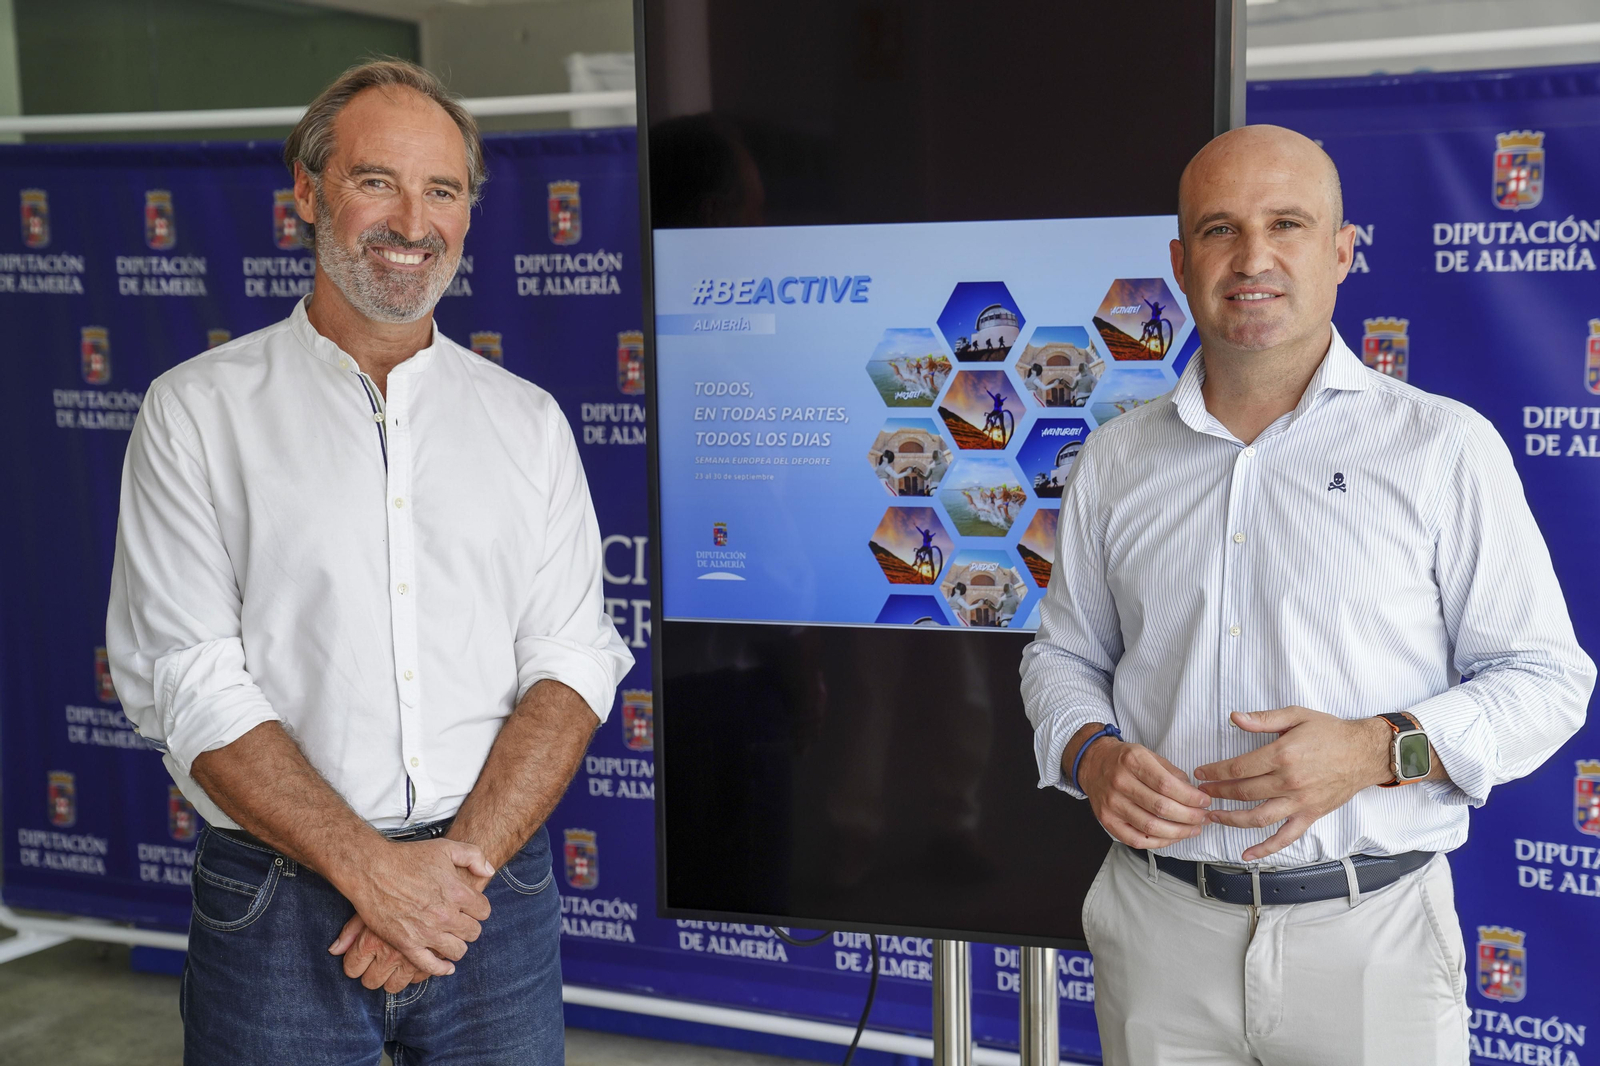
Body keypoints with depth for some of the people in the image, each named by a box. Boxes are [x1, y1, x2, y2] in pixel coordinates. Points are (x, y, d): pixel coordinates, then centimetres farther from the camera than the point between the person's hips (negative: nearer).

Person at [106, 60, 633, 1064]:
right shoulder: (198, 411, -1)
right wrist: (373, 870, -16)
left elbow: (571, 664, 0)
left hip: (496, 895, 2)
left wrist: (463, 862, -14)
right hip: (278, 898, -2)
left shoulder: (528, 421, 7)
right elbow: (191, 684, -8)